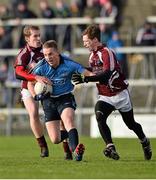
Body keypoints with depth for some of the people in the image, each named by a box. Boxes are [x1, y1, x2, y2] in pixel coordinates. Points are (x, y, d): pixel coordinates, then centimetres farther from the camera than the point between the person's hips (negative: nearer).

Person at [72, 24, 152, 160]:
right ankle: (110, 148, -32)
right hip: (104, 97, 6)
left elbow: (107, 74, -35)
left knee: (131, 124, 11)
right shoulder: (92, 55, 6)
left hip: (120, 94, -6)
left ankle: (145, 143, 39)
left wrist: (86, 79, -43)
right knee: (99, 117, -24)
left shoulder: (107, 53, -21)